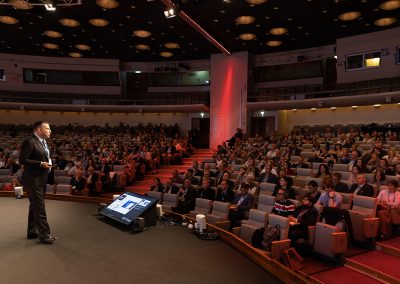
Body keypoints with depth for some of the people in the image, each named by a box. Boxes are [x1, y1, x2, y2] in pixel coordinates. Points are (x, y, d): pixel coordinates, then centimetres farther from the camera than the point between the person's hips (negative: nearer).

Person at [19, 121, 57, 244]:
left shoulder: (43, 142, 13)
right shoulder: (29, 142, -15)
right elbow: (22, 160, -19)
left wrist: (48, 163, 8)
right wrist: (41, 164, -22)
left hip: (41, 180, 10)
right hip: (33, 180, -10)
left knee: (35, 206, 18)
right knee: (40, 208, -6)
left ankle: (32, 232, 30)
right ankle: (44, 235, 0)